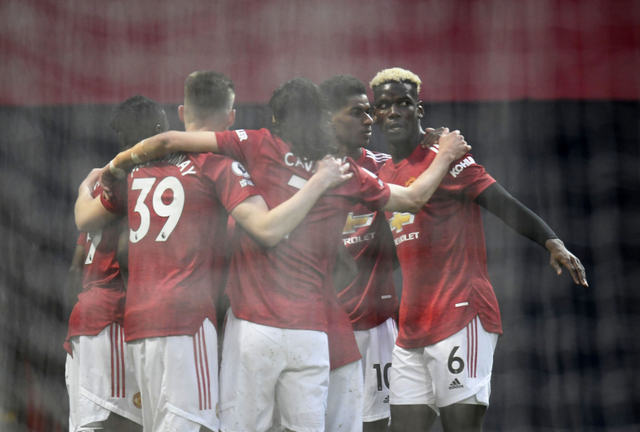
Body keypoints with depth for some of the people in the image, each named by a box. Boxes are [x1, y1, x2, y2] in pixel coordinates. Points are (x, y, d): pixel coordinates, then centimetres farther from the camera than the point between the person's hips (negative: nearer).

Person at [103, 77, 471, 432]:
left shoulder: (259, 146, 3)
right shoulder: (347, 174, 9)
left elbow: (169, 141, 2)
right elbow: (414, 198, 25)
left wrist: (116, 165, 18)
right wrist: (445, 156, 41)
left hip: (254, 324, -2)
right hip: (310, 331, 2)